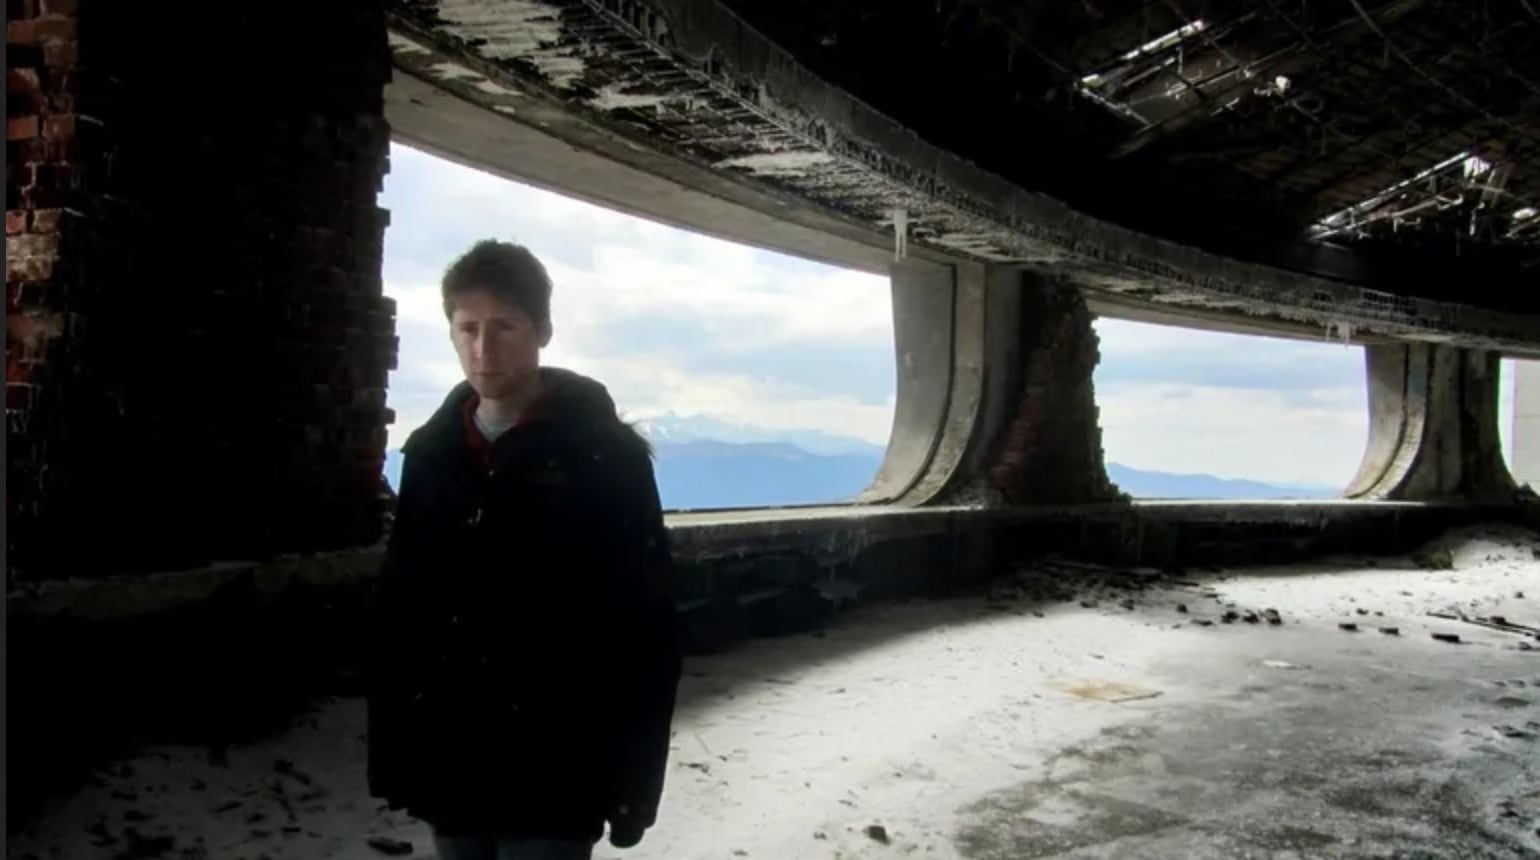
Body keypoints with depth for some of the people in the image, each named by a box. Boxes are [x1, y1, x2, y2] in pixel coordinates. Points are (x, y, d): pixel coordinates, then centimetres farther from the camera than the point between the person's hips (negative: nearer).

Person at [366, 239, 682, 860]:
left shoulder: (607, 455, -8)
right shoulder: (429, 454, 6)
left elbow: (645, 629, -9)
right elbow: (395, 609, 9)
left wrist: (633, 779, -10)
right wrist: (390, 751, 7)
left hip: (554, 774, -4)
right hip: (447, 767, 5)